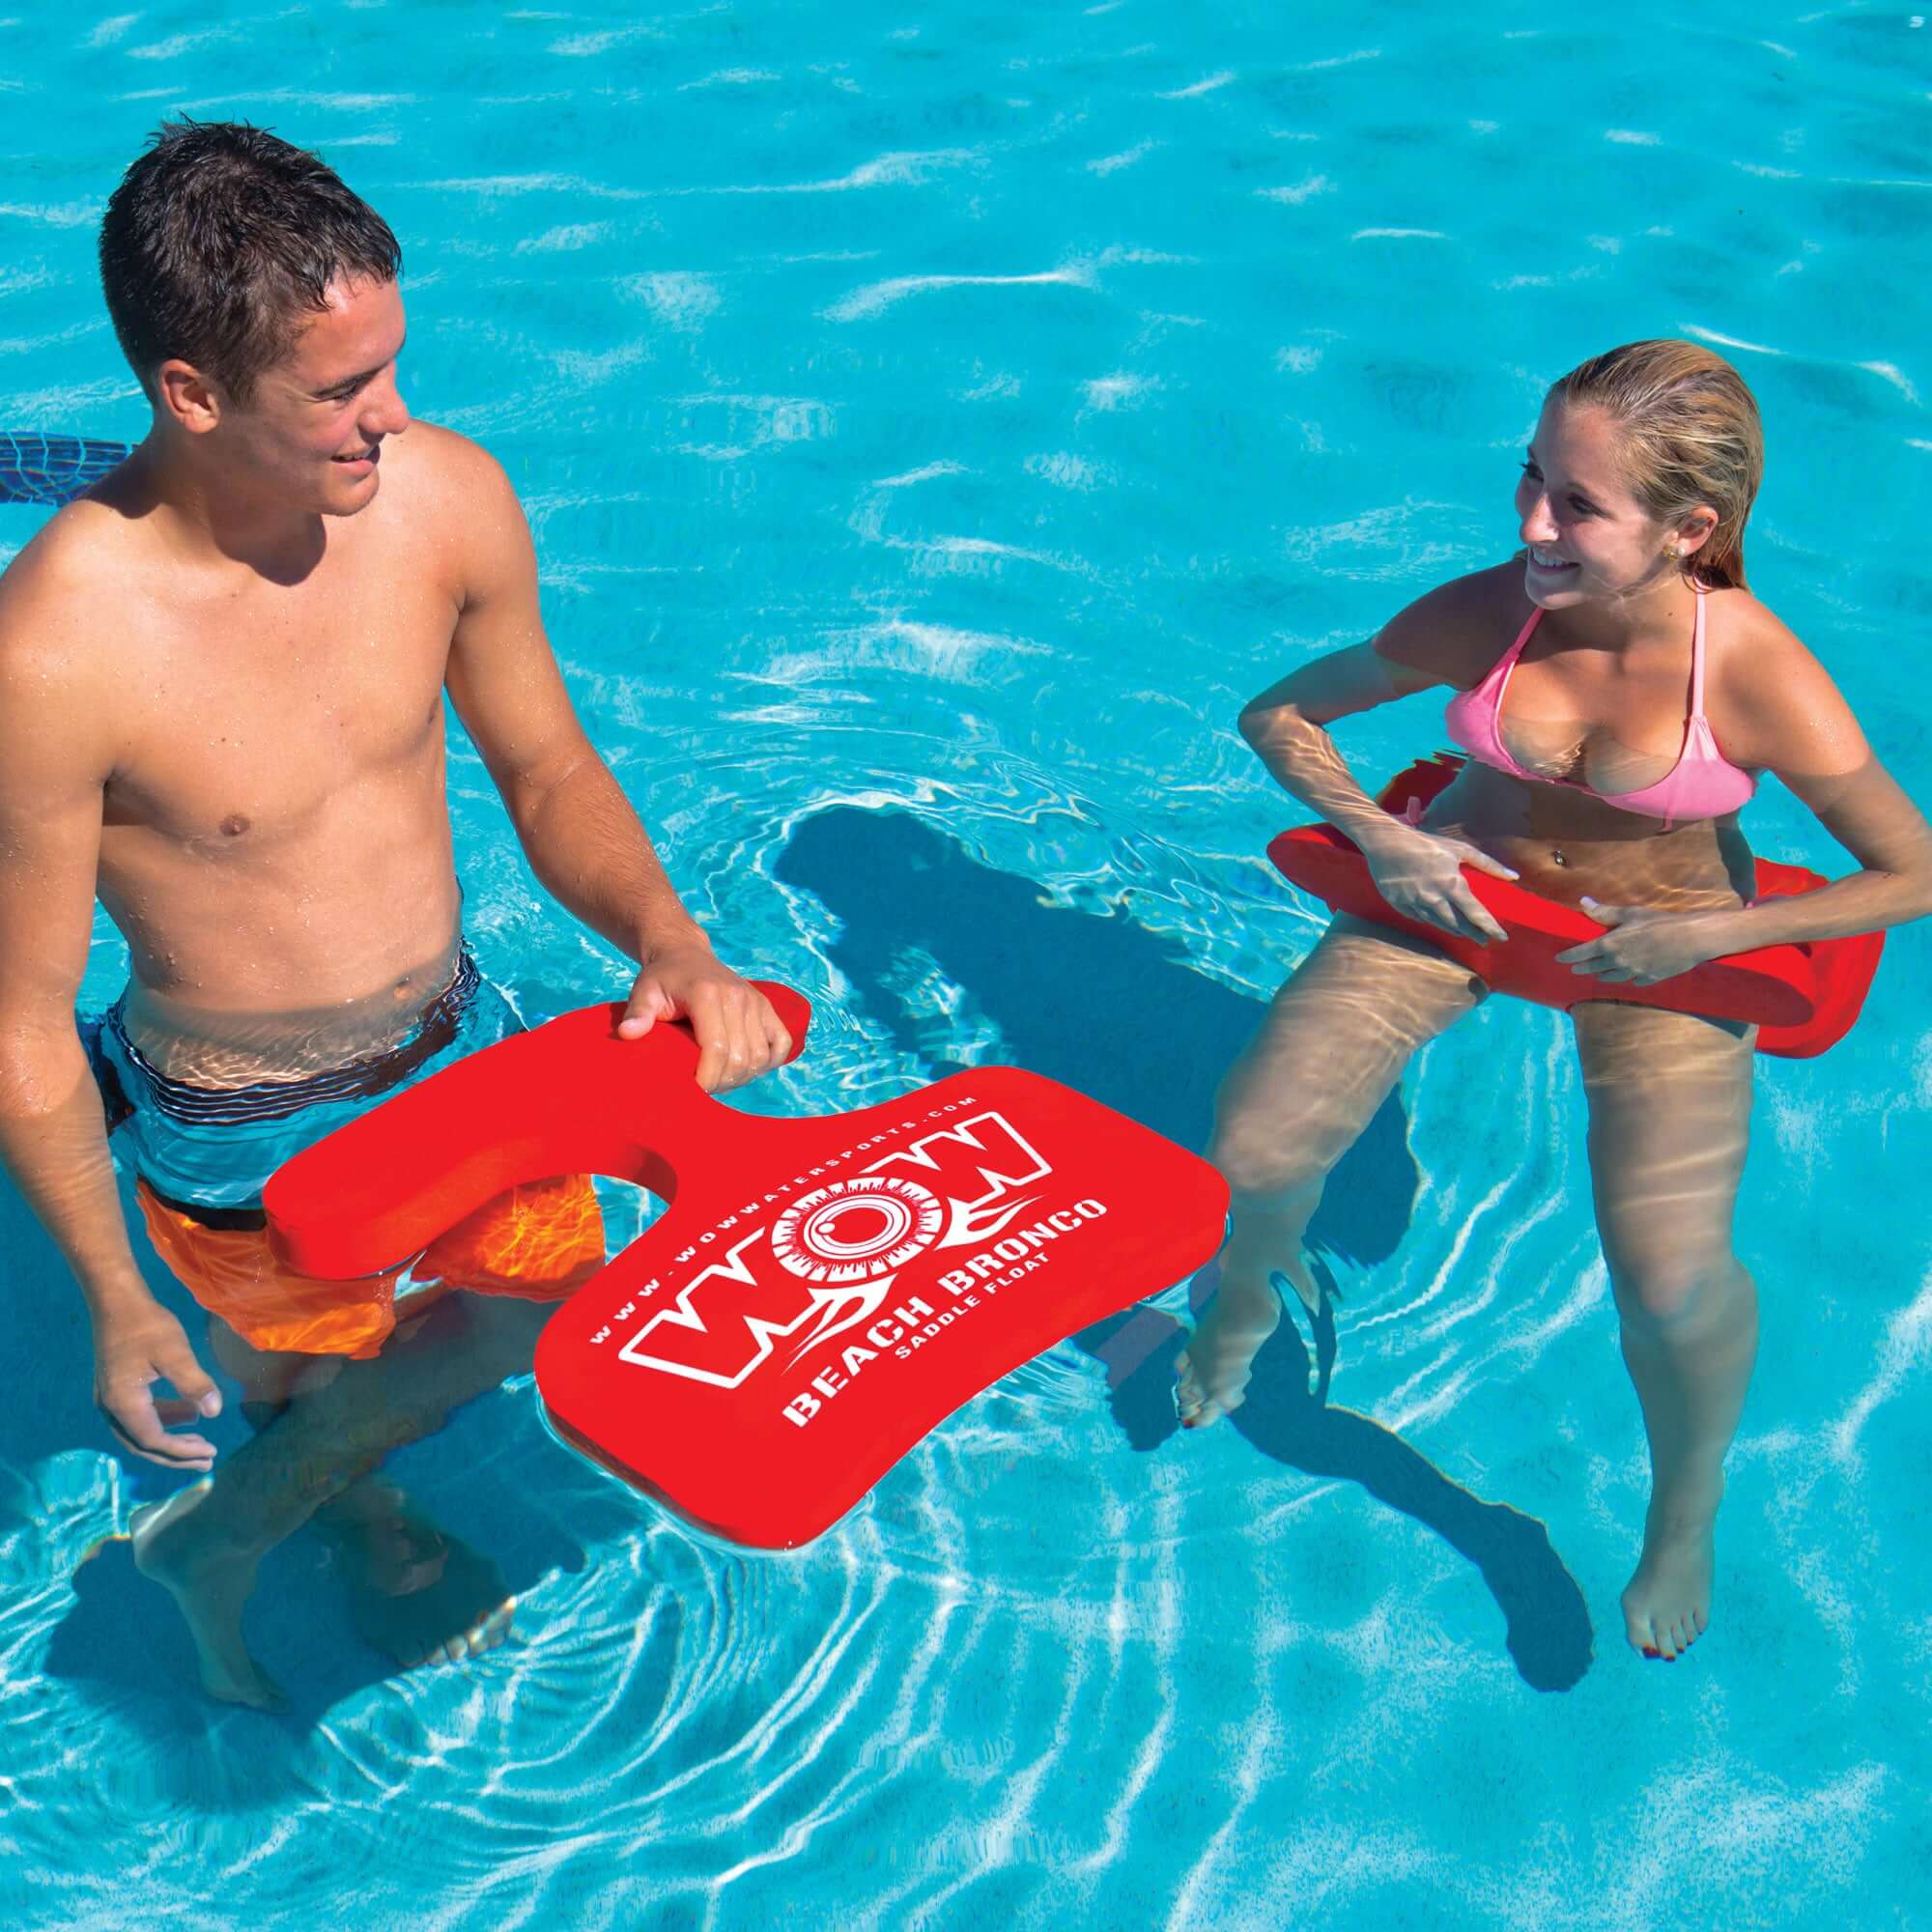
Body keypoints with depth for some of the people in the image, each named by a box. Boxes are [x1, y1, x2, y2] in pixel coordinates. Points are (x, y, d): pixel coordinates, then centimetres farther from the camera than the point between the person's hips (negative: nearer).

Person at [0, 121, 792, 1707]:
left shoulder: (446, 495, -18)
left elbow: (548, 770, -1)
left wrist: (673, 945, -18)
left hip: (457, 1039, 6)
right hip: (246, 1141, -5)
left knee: (550, 1299, 25)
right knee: (315, 1388, 19)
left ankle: (220, 1531, 53)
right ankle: (367, 1526, 59)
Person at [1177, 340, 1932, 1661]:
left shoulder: (1761, 679, -28)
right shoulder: (1484, 616, -22)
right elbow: (1280, 715, -6)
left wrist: (1711, 935, -20)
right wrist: (1377, 835, -20)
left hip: (1663, 941, -2)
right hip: (1457, 888, 2)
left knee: (1672, 1282, -21)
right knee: (1249, 1162, -11)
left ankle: (1685, 1515, 14)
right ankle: (1245, 1304, 29)